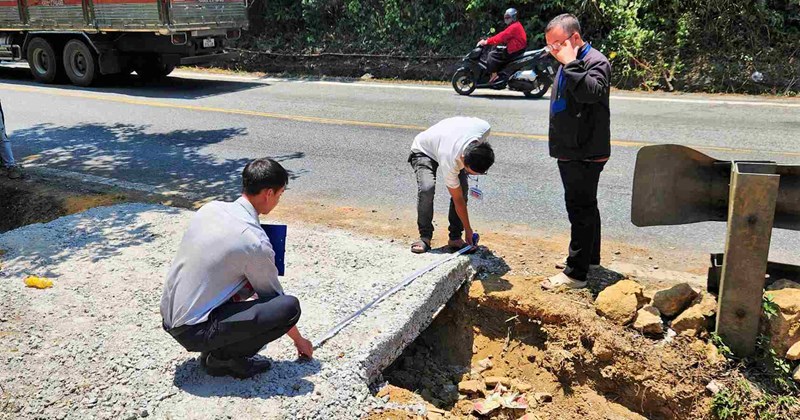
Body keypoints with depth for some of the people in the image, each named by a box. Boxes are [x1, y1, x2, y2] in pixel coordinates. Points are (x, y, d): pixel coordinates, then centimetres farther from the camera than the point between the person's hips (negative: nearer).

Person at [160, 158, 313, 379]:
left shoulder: (210, 208, 1)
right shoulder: (255, 241, -19)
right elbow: (273, 296, -4)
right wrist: (299, 340, 12)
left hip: (168, 317, 8)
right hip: (193, 331, -8)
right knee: (290, 306, -15)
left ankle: (216, 349, 15)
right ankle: (223, 356, -2)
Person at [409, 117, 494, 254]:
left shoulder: (484, 128, -35)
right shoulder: (449, 163, -42)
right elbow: (458, 200, -28)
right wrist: (468, 230, -18)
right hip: (424, 151, -5)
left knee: (462, 189, -14)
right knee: (427, 188, -30)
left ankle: (455, 238, -4)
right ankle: (425, 237, -15)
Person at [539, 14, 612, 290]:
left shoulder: (596, 62, -14)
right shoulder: (568, 65, 15)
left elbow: (592, 92, -33)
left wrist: (570, 63, -29)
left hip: (586, 154, -10)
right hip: (569, 151, 10)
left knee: (581, 210, -6)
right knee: (585, 208, 19)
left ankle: (575, 274, -1)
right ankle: (590, 258, 33)